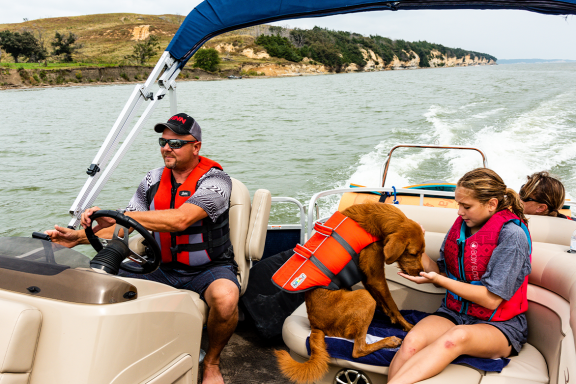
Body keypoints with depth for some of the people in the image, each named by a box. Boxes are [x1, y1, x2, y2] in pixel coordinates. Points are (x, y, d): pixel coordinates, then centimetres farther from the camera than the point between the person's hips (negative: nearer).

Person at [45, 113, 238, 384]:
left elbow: (180, 220, -31)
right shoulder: (153, 181, 5)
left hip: (209, 268, -5)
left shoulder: (215, 180, -15)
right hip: (163, 268, 5)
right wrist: (78, 237, -10)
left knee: (225, 297, -36)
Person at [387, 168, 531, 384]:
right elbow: (443, 274, 11)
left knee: (458, 335, -40)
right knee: (413, 340, -28)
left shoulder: (512, 234, -13)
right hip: (454, 313, 5)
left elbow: (492, 299, -16)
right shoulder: (461, 224, 6)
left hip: (499, 325, -5)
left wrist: (438, 280, -17)